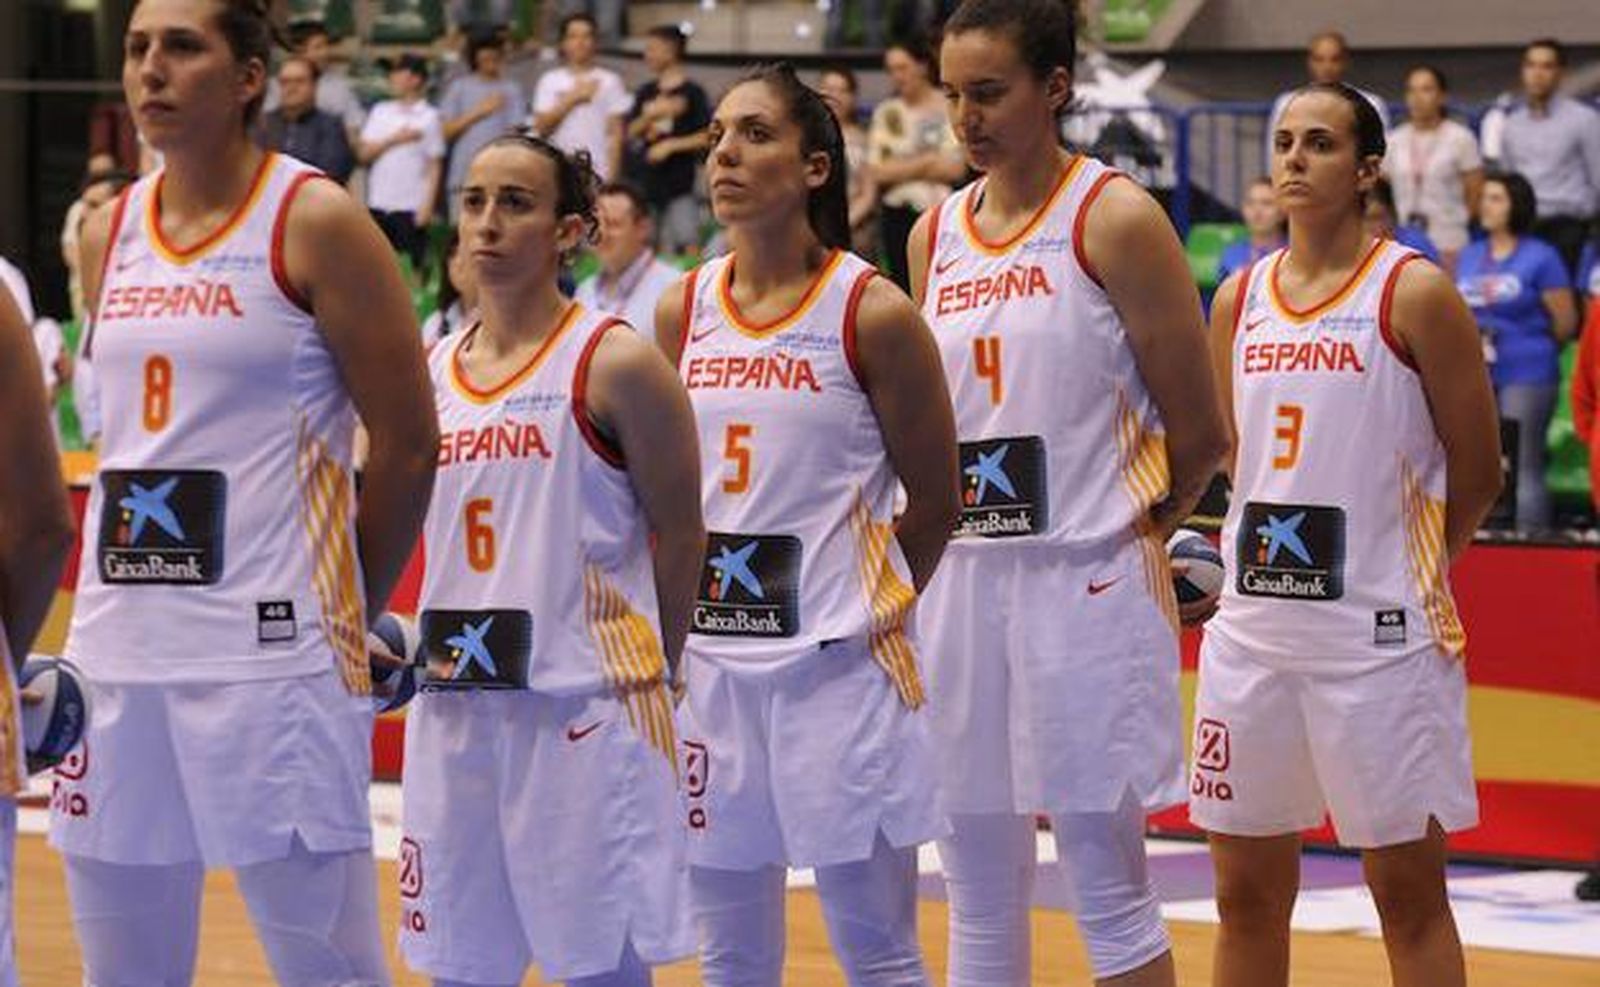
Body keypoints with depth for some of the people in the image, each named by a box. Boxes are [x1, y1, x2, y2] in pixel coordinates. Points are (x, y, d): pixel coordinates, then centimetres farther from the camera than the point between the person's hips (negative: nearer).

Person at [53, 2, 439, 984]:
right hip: (118, 651, 6)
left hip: (271, 656, -6)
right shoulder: (108, 236, 11)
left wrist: (346, 613, 3)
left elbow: (408, 444, -4)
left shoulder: (316, 224, -7)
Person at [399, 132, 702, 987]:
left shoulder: (614, 364, -6)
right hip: (455, 705, 6)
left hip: (585, 711, -6)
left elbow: (682, 535, -3)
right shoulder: (429, 372, 10)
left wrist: (649, 665, 2)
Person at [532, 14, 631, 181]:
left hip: (599, 174, -1)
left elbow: (616, 133, 1)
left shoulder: (609, 81, 3)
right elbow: (541, 128, -1)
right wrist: (572, 99, -8)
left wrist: (612, 176, -6)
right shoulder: (550, 81, 8)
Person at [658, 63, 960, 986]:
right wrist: (679, 615, 8)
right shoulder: (682, 313, 7)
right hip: (708, 660, 5)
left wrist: (869, 603, 6)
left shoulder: (872, 313, -7)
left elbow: (935, 499, 0)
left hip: (837, 666, -5)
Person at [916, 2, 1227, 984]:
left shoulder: (1115, 220, -7)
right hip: (960, 579, 6)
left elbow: (1198, 434, -5)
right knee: (978, 891, 9)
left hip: (1085, 581, -6)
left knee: (1107, 884, -3)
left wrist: (1139, 525, 8)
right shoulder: (935, 235, 11)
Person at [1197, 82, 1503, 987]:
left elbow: (1478, 471, -3)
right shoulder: (1240, 300, 9)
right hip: (1253, 629, 5)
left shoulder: (1414, 294, -7)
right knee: (1248, 892, 10)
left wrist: (1408, 571, 7)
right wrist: (1262, 559, 10)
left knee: (1410, 894, 1)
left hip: (1379, 632, -5)